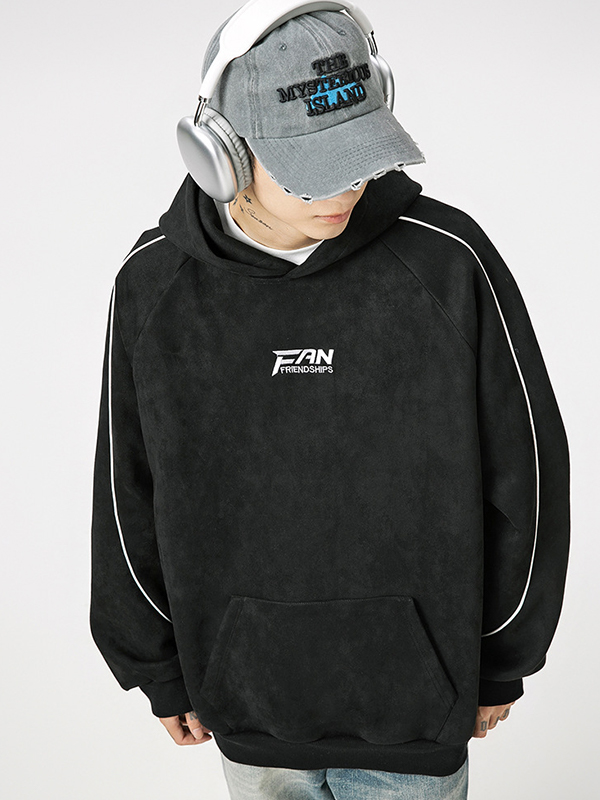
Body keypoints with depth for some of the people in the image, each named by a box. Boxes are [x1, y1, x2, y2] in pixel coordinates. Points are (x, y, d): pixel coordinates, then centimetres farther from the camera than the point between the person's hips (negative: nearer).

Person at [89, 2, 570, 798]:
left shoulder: (448, 258, -16)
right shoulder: (155, 284, -10)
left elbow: (525, 468, -6)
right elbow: (129, 494, 2)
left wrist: (500, 663, 2)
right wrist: (160, 672, 9)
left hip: (413, 704, -1)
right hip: (248, 702, 2)